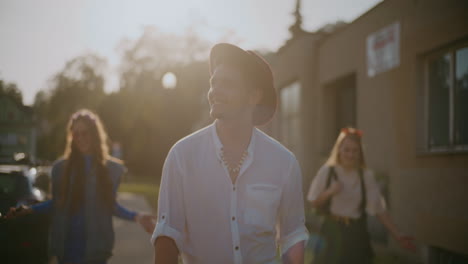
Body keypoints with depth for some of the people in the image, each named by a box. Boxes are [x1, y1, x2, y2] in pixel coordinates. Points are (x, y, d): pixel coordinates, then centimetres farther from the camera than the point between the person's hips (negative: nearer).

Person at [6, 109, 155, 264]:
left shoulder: (112, 169, 5)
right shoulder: (61, 168, 5)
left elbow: (111, 205, 10)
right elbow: (56, 203, 11)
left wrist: (136, 217, -3)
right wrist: (28, 210, 0)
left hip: (96, 245, 0)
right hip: (67, 244, 0)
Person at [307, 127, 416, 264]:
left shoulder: (366, 176, -1)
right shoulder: (327, 172, -2)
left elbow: (379, 209, 0)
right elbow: (314, 204, 2)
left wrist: (397, 235, -6)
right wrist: (328, 192, -16)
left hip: (357, 235, 1)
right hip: (332, 233, -1)